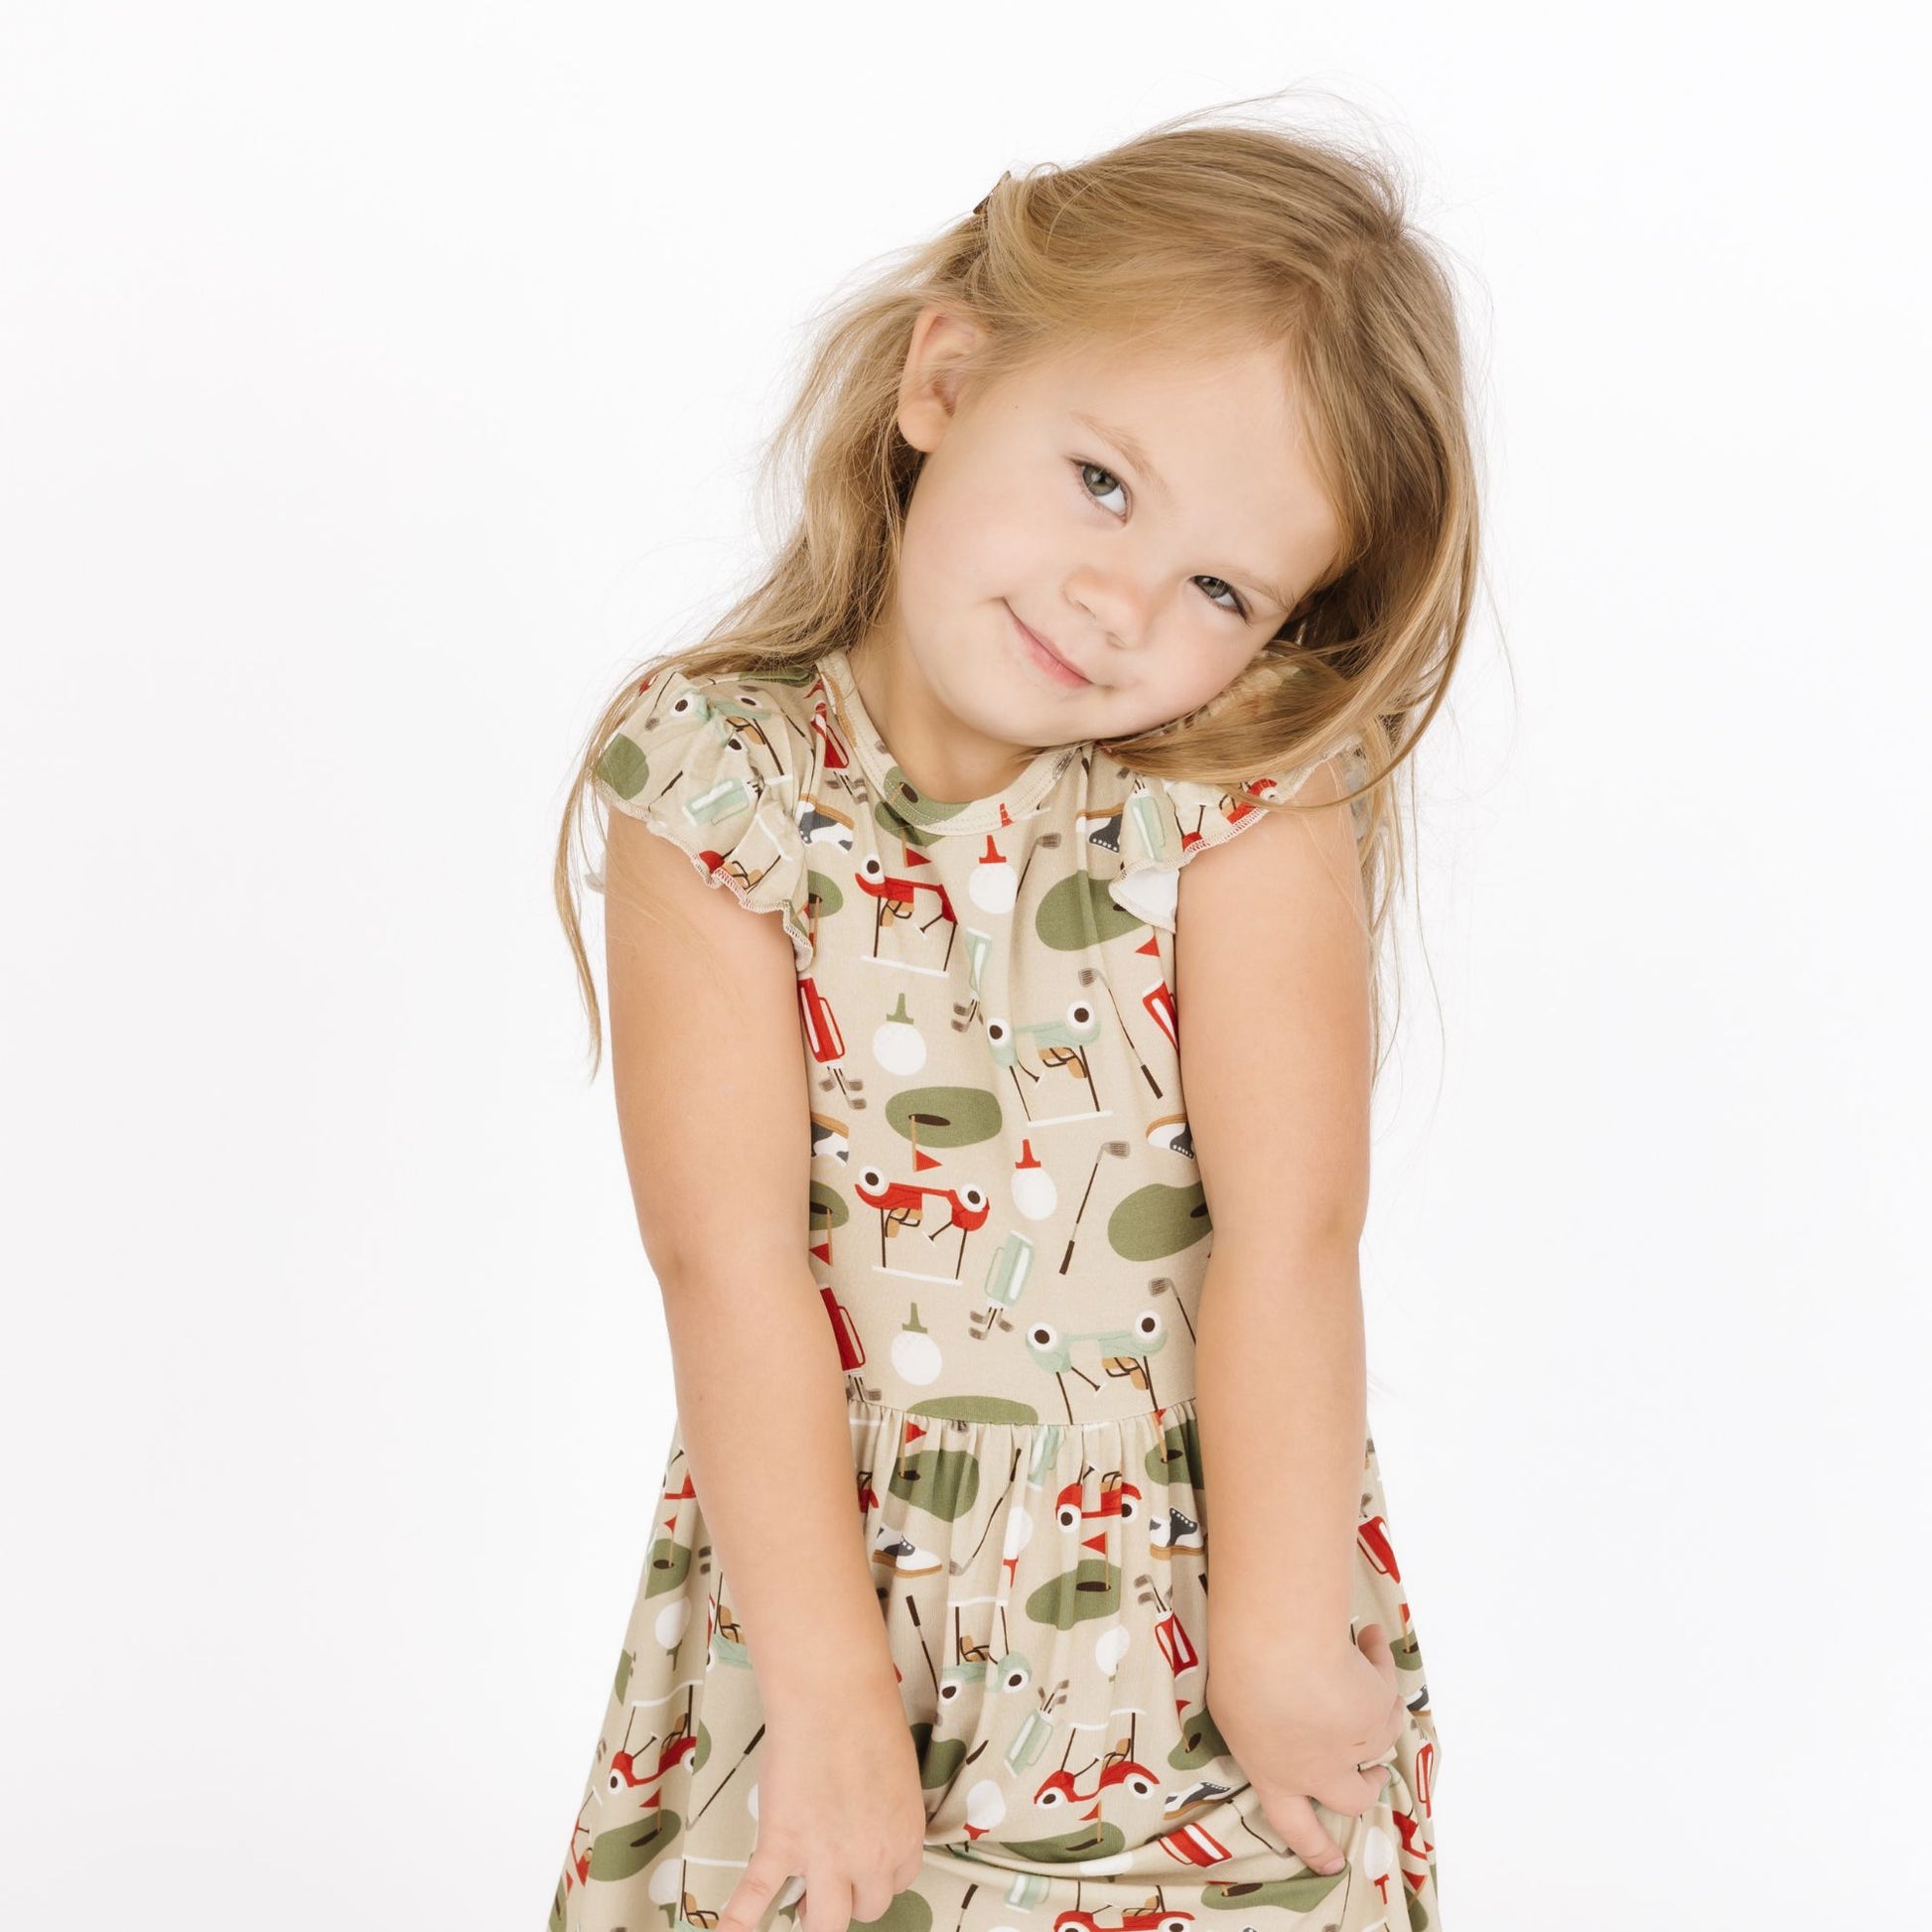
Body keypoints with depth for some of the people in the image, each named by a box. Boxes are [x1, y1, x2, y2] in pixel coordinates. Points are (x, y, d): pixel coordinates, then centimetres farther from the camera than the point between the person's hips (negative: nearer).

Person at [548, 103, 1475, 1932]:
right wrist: (827, 1686, -18)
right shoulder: (714, 781, -11)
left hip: (1198, 1607, 0)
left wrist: (1280, 1642, -18)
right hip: (818, 1590, 1)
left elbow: (1291, 1232, -16)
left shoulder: (1254, 802, -12)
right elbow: (730, 1253, -16)